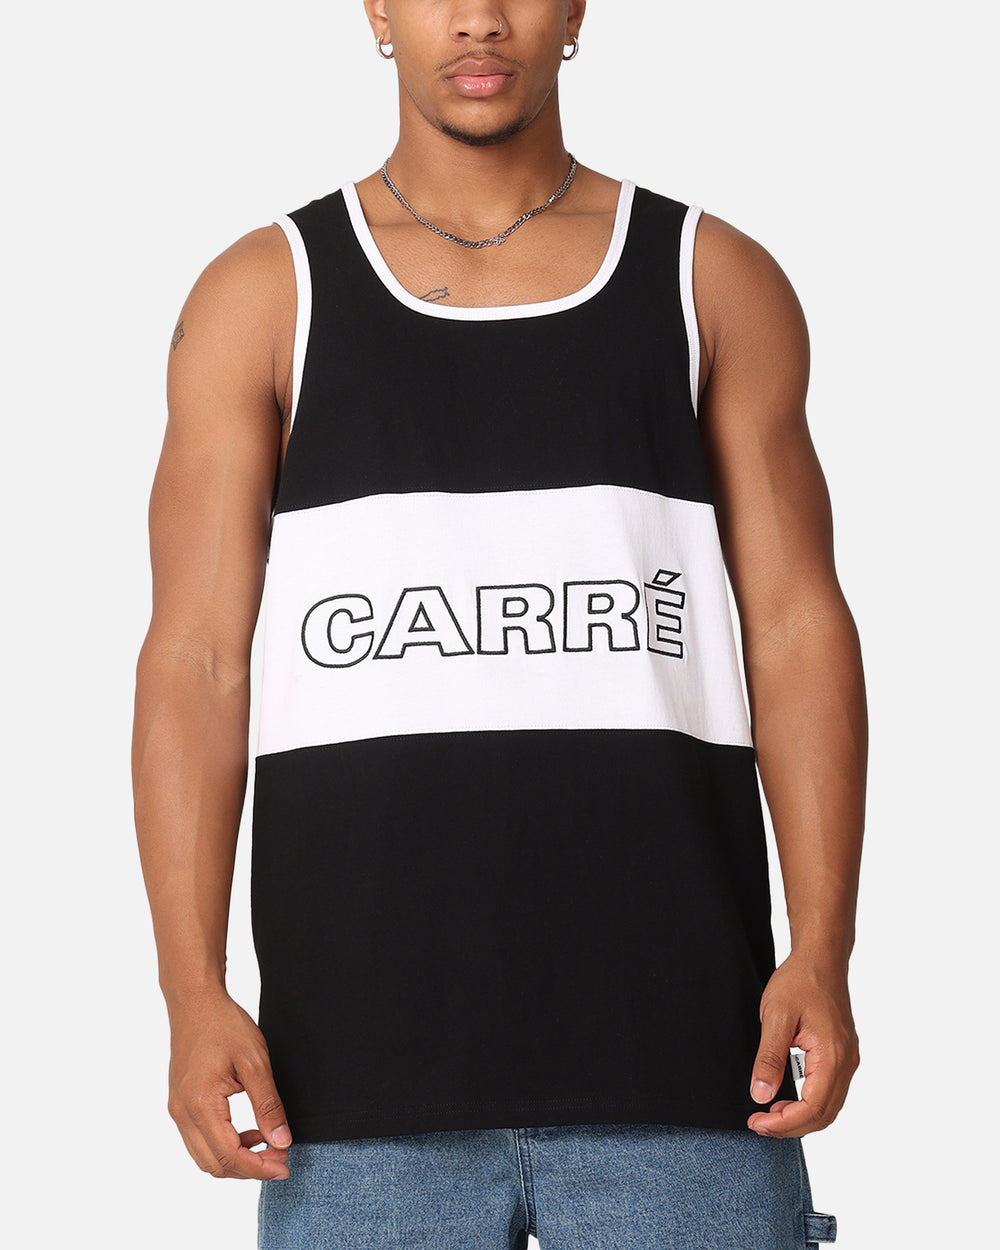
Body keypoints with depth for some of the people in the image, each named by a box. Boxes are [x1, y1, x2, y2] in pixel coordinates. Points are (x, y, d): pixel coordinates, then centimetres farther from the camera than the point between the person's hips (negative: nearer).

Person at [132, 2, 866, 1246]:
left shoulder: (717, 283, 9)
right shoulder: (260, 296, 7)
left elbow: (798, 634, 4)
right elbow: (195, 663, 1)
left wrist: (822, 957, -10)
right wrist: (192, 993, -11)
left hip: (670, 1050, 1)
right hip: (370, 1056, 0)